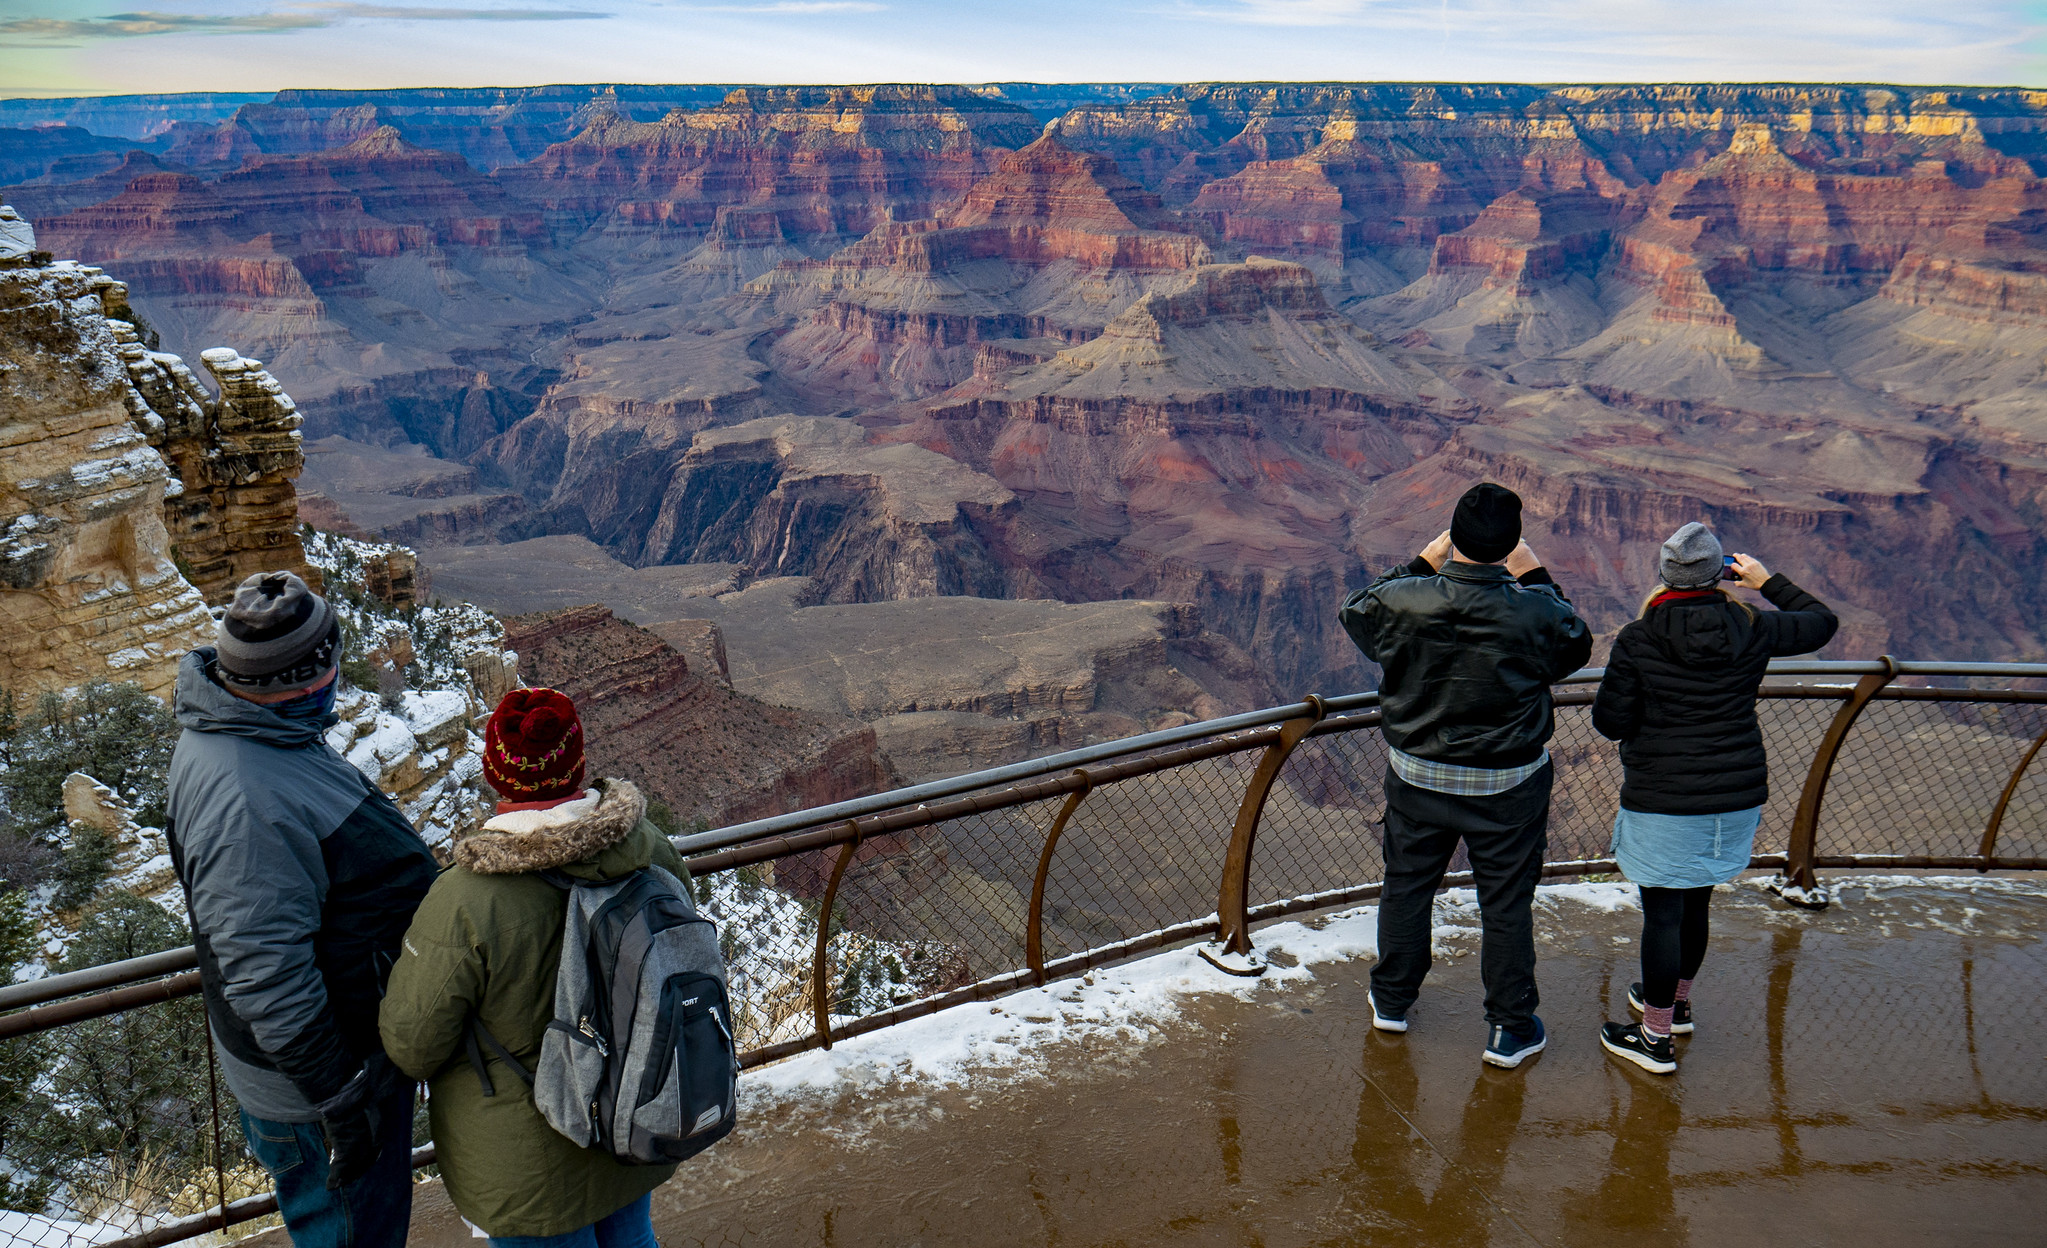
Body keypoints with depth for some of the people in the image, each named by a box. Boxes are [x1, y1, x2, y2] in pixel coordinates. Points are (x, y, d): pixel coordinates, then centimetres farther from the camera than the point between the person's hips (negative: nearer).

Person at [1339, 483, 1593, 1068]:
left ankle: (1391, 999, 38)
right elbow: (1577, 647, 1)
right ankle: (1511, 1029, 25)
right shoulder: (1534, 612, -22)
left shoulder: (1403, 601, -19)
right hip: (1509, 788, -1)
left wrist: (1422, 562, 4)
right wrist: (1535, 578, 3)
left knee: (1406, 886, 21)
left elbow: (1356, 613, 5)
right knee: (1506, 904, 13)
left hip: (1416, 776, 2)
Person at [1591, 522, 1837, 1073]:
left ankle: (1655, 1037, 14)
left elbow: (1609, 722, -8)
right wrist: (1767, 582, 19)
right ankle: (1676, 1001, 42)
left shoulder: (1638, 641, -14)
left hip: (1664, 803, -4)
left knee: (1663, 912, 4)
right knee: (1695, 902, 22)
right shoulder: (1751, 630, -5)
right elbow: (1822, 622, 13)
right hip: (1737, 799, 5)